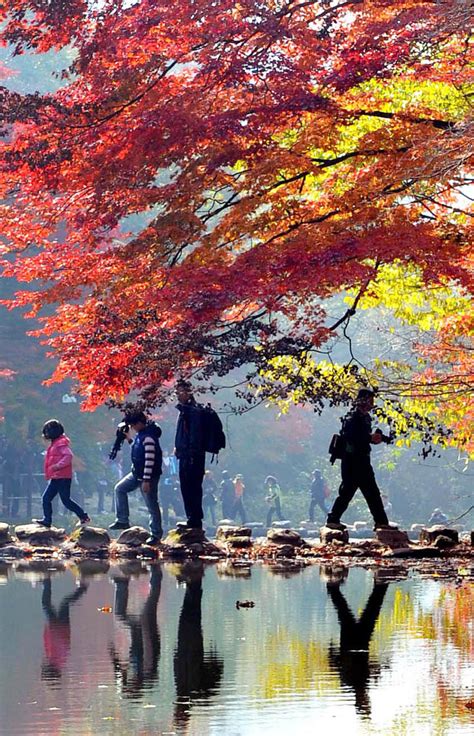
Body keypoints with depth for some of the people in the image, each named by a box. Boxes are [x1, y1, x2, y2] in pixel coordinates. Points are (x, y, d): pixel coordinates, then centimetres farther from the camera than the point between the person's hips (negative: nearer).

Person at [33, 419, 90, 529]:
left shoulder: (62, 443, -12)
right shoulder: (54, 444, 19)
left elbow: (69, 456, -24)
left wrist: (57, 466, -28)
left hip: (62, 477, -10)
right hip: (55, 478, 10)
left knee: (66, 500, -7)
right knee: (46, 498, 6)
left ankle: (84, 516, 1)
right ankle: (47, 520, 8)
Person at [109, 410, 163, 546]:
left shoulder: (148, 438, -23)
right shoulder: (140, 434, 7)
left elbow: (150, 460, -26)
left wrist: (146, 480, -26)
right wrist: (129, 439, 12)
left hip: (148, 476, -10)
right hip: (136, 473, 10)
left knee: (152, 506, -3)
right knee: (120, 489, 15)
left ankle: (156, 535, 5)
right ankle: (123, 520, 21)